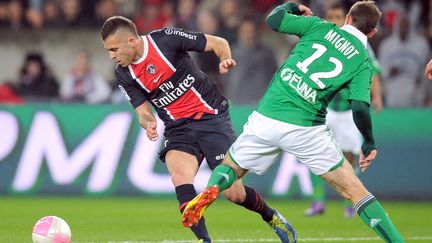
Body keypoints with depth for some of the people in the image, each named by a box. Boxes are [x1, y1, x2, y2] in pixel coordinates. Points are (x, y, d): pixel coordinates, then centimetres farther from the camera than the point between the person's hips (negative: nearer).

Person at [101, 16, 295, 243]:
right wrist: (148, 123, -18)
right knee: (180, 178, -27)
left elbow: (219, 43, -4)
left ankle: (271, 216, 24)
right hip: (178, 129, 4)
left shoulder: (166, 38, -14)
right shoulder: (124, 75, -1)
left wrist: (225, 59, -26)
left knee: (233, 192, -6)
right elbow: (143, 110, 5)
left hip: (211, 117, -4)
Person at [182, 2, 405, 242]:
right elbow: (360, 107, -7)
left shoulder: (319, 27, 8)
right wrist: (369, 143, 7)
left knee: (230, 168, 23)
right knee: (354, 190, 8)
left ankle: (211, 189, -11)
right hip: (306, 130, -2)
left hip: (265, 118, 2)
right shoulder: (363, 62, 4)